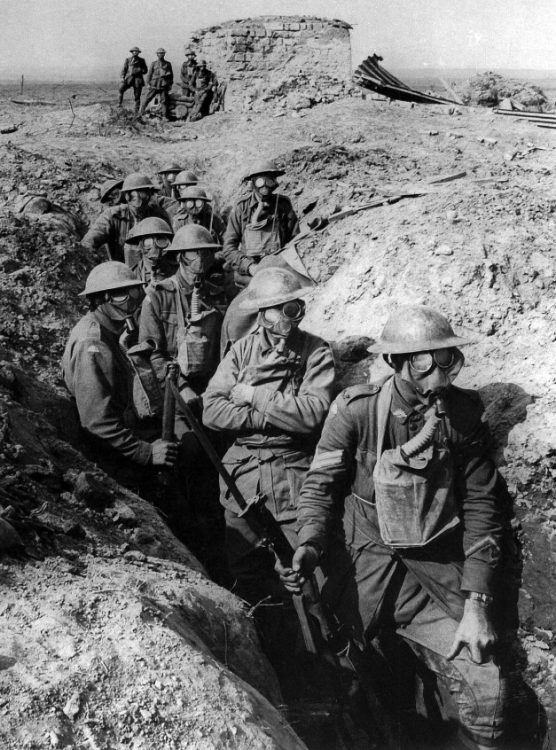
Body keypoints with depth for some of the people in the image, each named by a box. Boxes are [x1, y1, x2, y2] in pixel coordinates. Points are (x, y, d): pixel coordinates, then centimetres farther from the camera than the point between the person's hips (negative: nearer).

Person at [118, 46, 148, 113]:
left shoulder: (141, 60, 12)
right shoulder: (128, 59, 13)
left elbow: (145, 70, 12)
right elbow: (124, 69, 8)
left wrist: (139, 71, -8)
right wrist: (122, 77, -7)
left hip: (138, 79, 0)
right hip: (128, 78, 0)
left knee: (137, 96, -1)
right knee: (121, 89, -23)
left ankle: (137, 110, 6)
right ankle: (120, 103, -13)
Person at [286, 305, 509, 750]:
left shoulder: (465, 414, -5)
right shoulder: (355, 410, -11)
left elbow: (482, 508, 0)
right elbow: (321, 485, -3)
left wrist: (476, 604, -4)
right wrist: (309, 546, -22)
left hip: (436, 567, 2)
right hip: (364, 565, -1)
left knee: (488, 689, -9)